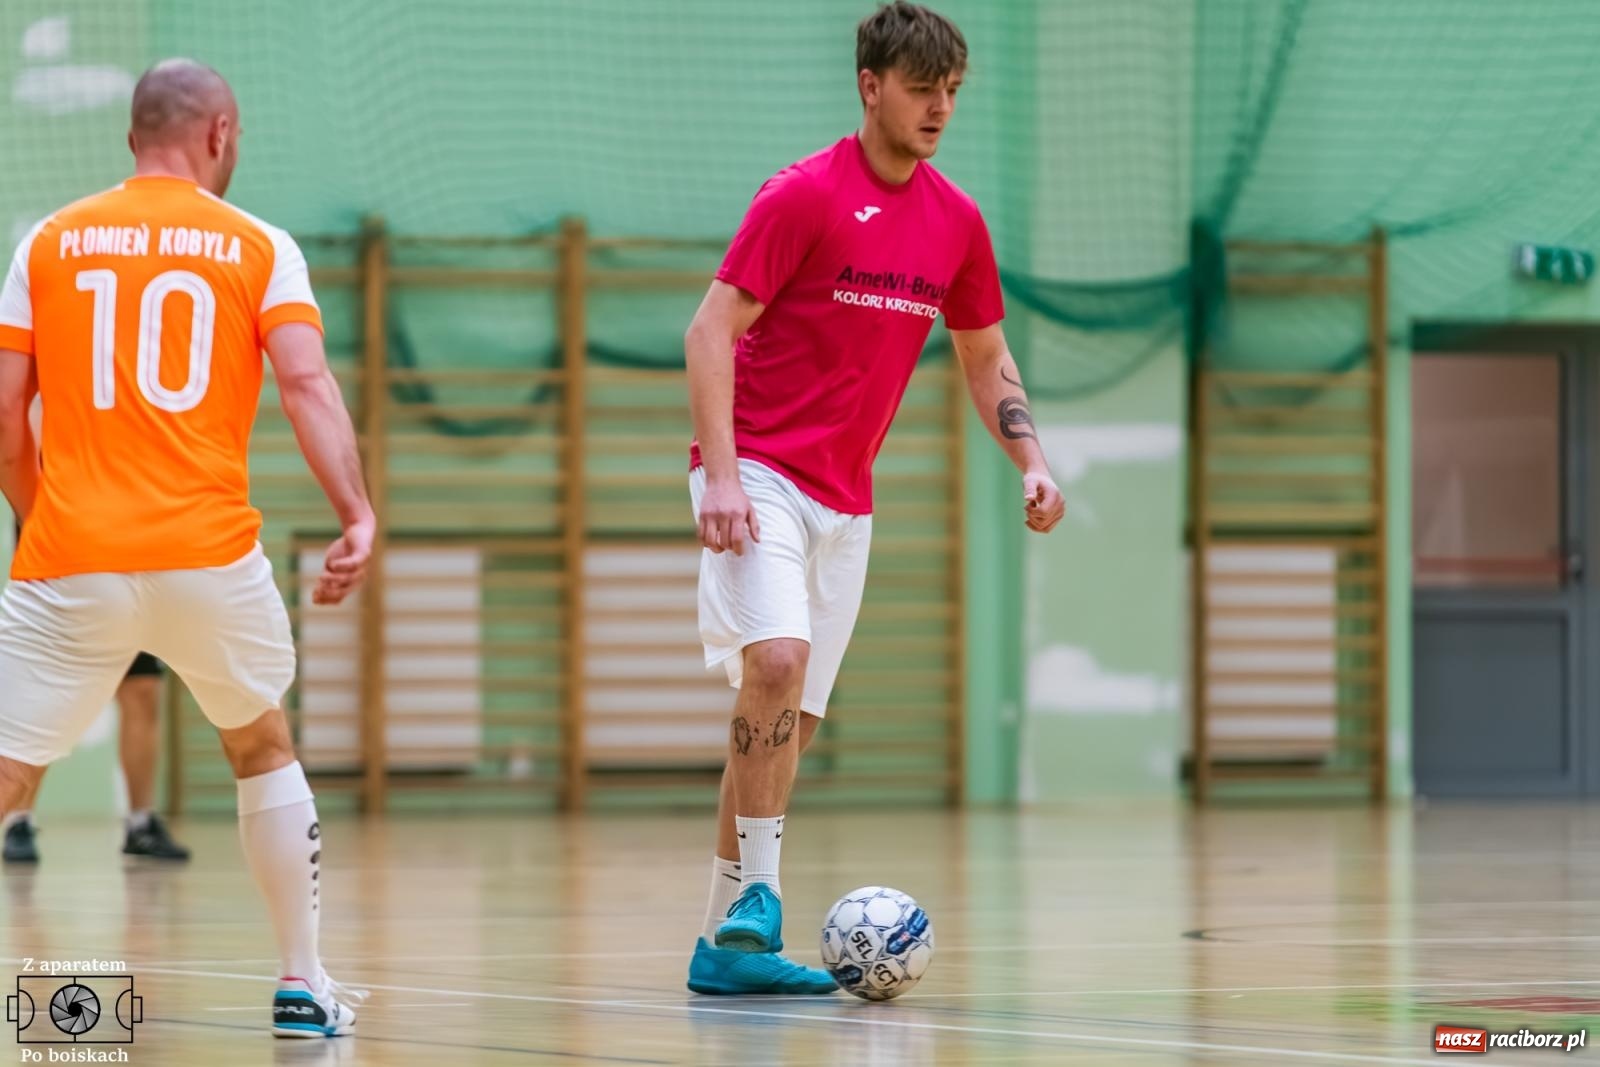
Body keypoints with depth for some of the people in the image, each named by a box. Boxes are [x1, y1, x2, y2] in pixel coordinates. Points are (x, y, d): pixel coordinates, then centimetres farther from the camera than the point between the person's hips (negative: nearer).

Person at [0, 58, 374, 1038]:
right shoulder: (257, 247, 6)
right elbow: (307, 383, -8)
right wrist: (358, 515, -11)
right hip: (210, 554, 0)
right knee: (264, 748, 24)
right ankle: (304, 984, 26)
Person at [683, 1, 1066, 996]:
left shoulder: (956, 220, 7)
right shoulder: (804, 194, -11)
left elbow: (986, 359, 19)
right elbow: (711, 331, -13)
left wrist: (1031, 461, 3)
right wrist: (722, 475, -22)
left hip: (845, 497, 6)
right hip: (759, 471, -6)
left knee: (793, 721, 5)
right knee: (777, 660, -27)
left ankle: (726, 943, 10)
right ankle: (758, 890, -19)